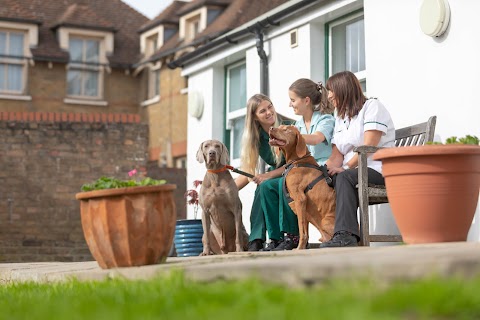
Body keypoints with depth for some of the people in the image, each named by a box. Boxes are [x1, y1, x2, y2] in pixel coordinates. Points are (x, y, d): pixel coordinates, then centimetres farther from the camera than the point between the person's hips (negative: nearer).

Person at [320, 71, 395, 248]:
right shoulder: (340, 118, 24)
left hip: (379, 169, -6)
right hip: (353, 171, 7)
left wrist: (345, 167, -18)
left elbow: (368, 146, -13)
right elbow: (336, 157, 12)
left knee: (344, 177, -34)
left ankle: (345, 236, -45)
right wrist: (324, 171, -8)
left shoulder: (372, 106, 1)